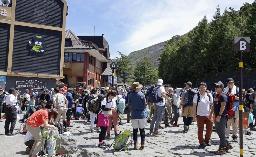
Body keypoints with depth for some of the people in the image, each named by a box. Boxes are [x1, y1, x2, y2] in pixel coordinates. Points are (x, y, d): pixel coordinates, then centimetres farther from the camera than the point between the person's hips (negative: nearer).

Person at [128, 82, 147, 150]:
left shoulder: (130, 95, -2)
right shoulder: (141, 95, -10)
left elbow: (129, 105, 4)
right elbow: (145, 104, -7)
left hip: (134, 115, 2)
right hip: (142, 114, -2)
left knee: (135, 130, 10)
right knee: (142, 130, 7)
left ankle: (135, 145, 14)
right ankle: (142, 145, 10)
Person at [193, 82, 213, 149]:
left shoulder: (209, 95, 3)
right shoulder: (196, 96, -5)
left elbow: (211, 105, 8)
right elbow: (194, 106, -3)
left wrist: (211, 114, 0)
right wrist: (194, 115, -7)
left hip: (208, 115, 3)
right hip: (200, 115, -2)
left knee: (209, 129, 7)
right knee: (200, 130, 2)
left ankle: (207, 140, 29)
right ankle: (201, 143, 13)